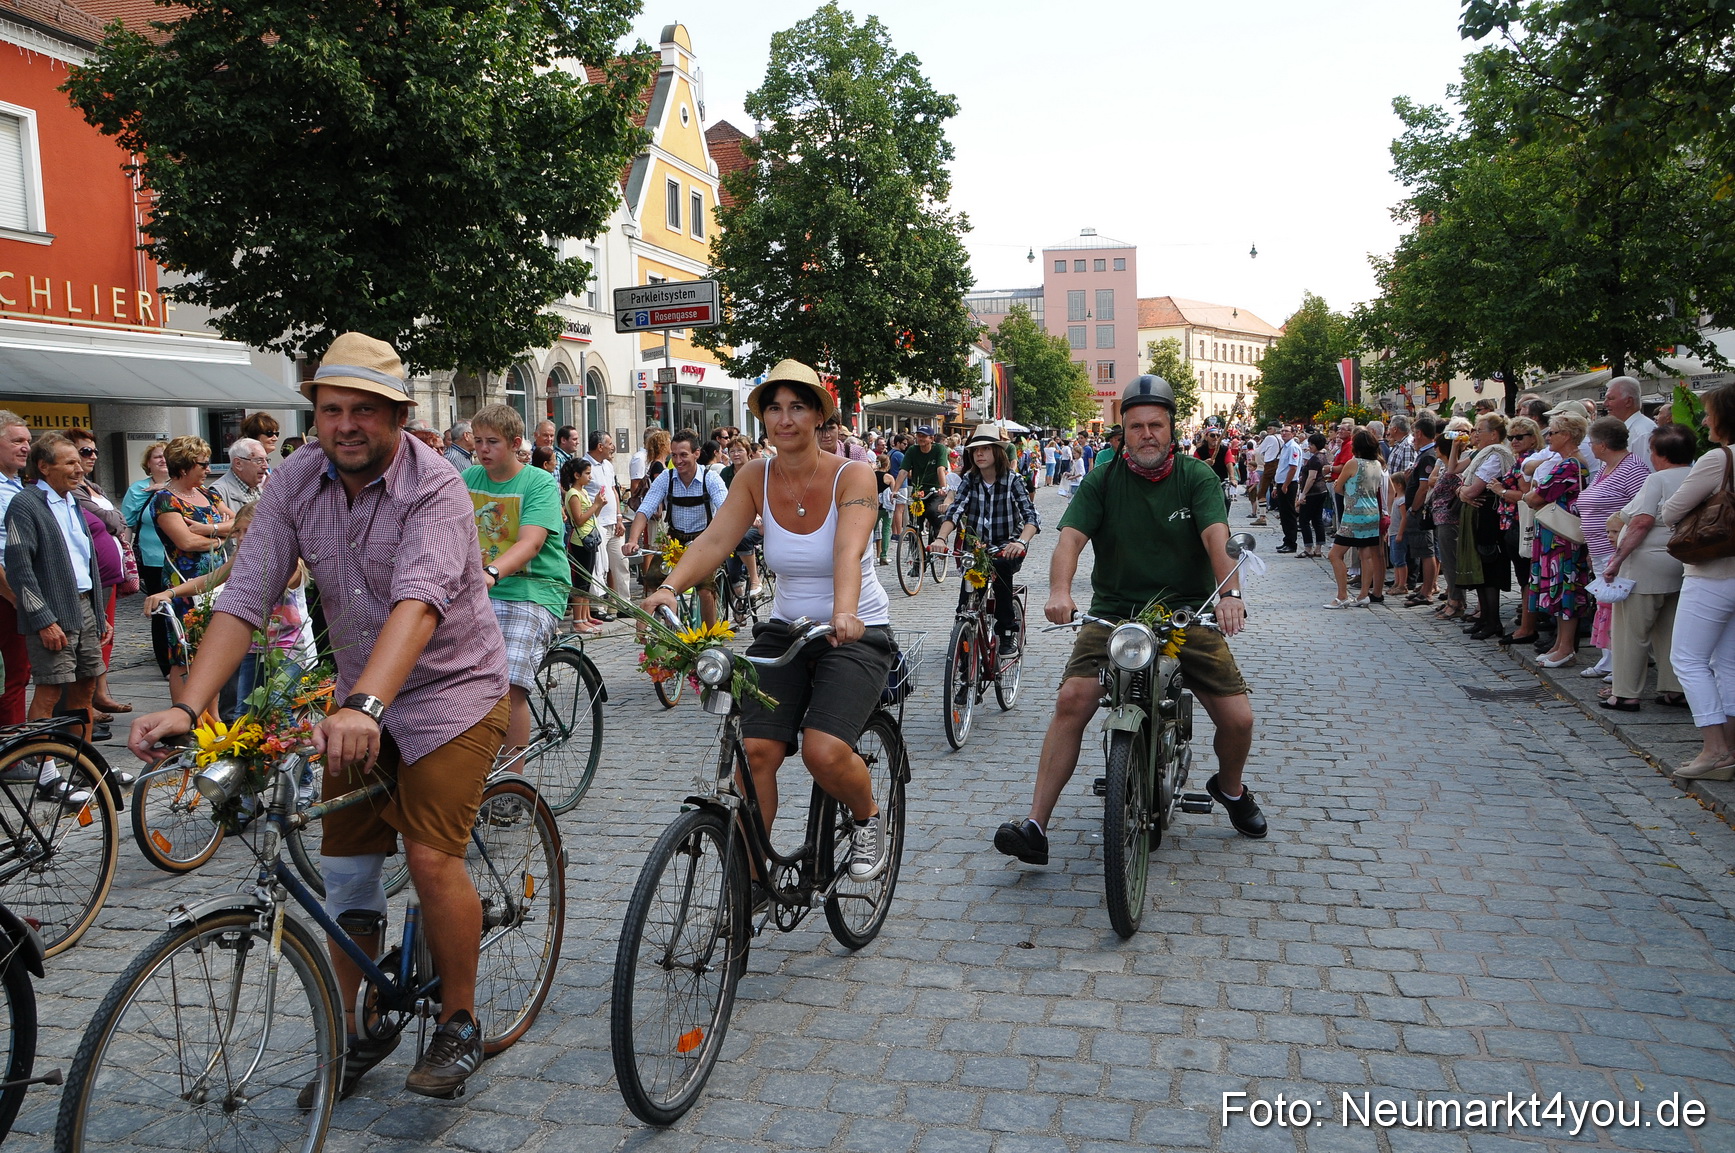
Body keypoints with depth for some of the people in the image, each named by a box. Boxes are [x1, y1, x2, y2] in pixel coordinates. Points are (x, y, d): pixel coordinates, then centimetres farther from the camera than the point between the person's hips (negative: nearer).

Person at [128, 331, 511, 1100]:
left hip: (452, 689, -5)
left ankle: (460, 1026, 10)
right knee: (344, 868, 7)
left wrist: (364, 706, -53)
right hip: (361, 701, 6)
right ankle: (354, 1032, 26)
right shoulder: (295, 485, -6)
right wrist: (187, 706, -25)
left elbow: (418, 603, -38)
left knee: (431, 858, -12)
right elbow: (244, 600, -12)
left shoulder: (434, 488, -22)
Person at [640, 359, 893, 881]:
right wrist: (669, 588, -33)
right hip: (784, 630, 4)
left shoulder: (852, 476, -12)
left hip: (856, 635, -3)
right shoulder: (756, 478, -1)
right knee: (755, 750, -14)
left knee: (824, 750, -24)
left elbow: (848, 550, -30)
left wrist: (844, 612, -49)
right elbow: (714, 540, -14)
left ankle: (868, 818, 10)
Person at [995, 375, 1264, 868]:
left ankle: (1230, 789, 29)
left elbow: (1216, 535, -14)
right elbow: (1071, 536, -10)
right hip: (1114, 612, 0)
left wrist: (1229, 591, -33)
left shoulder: (1196, 476, 3)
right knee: (1072, 699, -21)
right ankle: (1035, 825, -17)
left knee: (1238, 718, -7)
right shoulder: (1102, 481, 4)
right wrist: (1059, 590, -31)